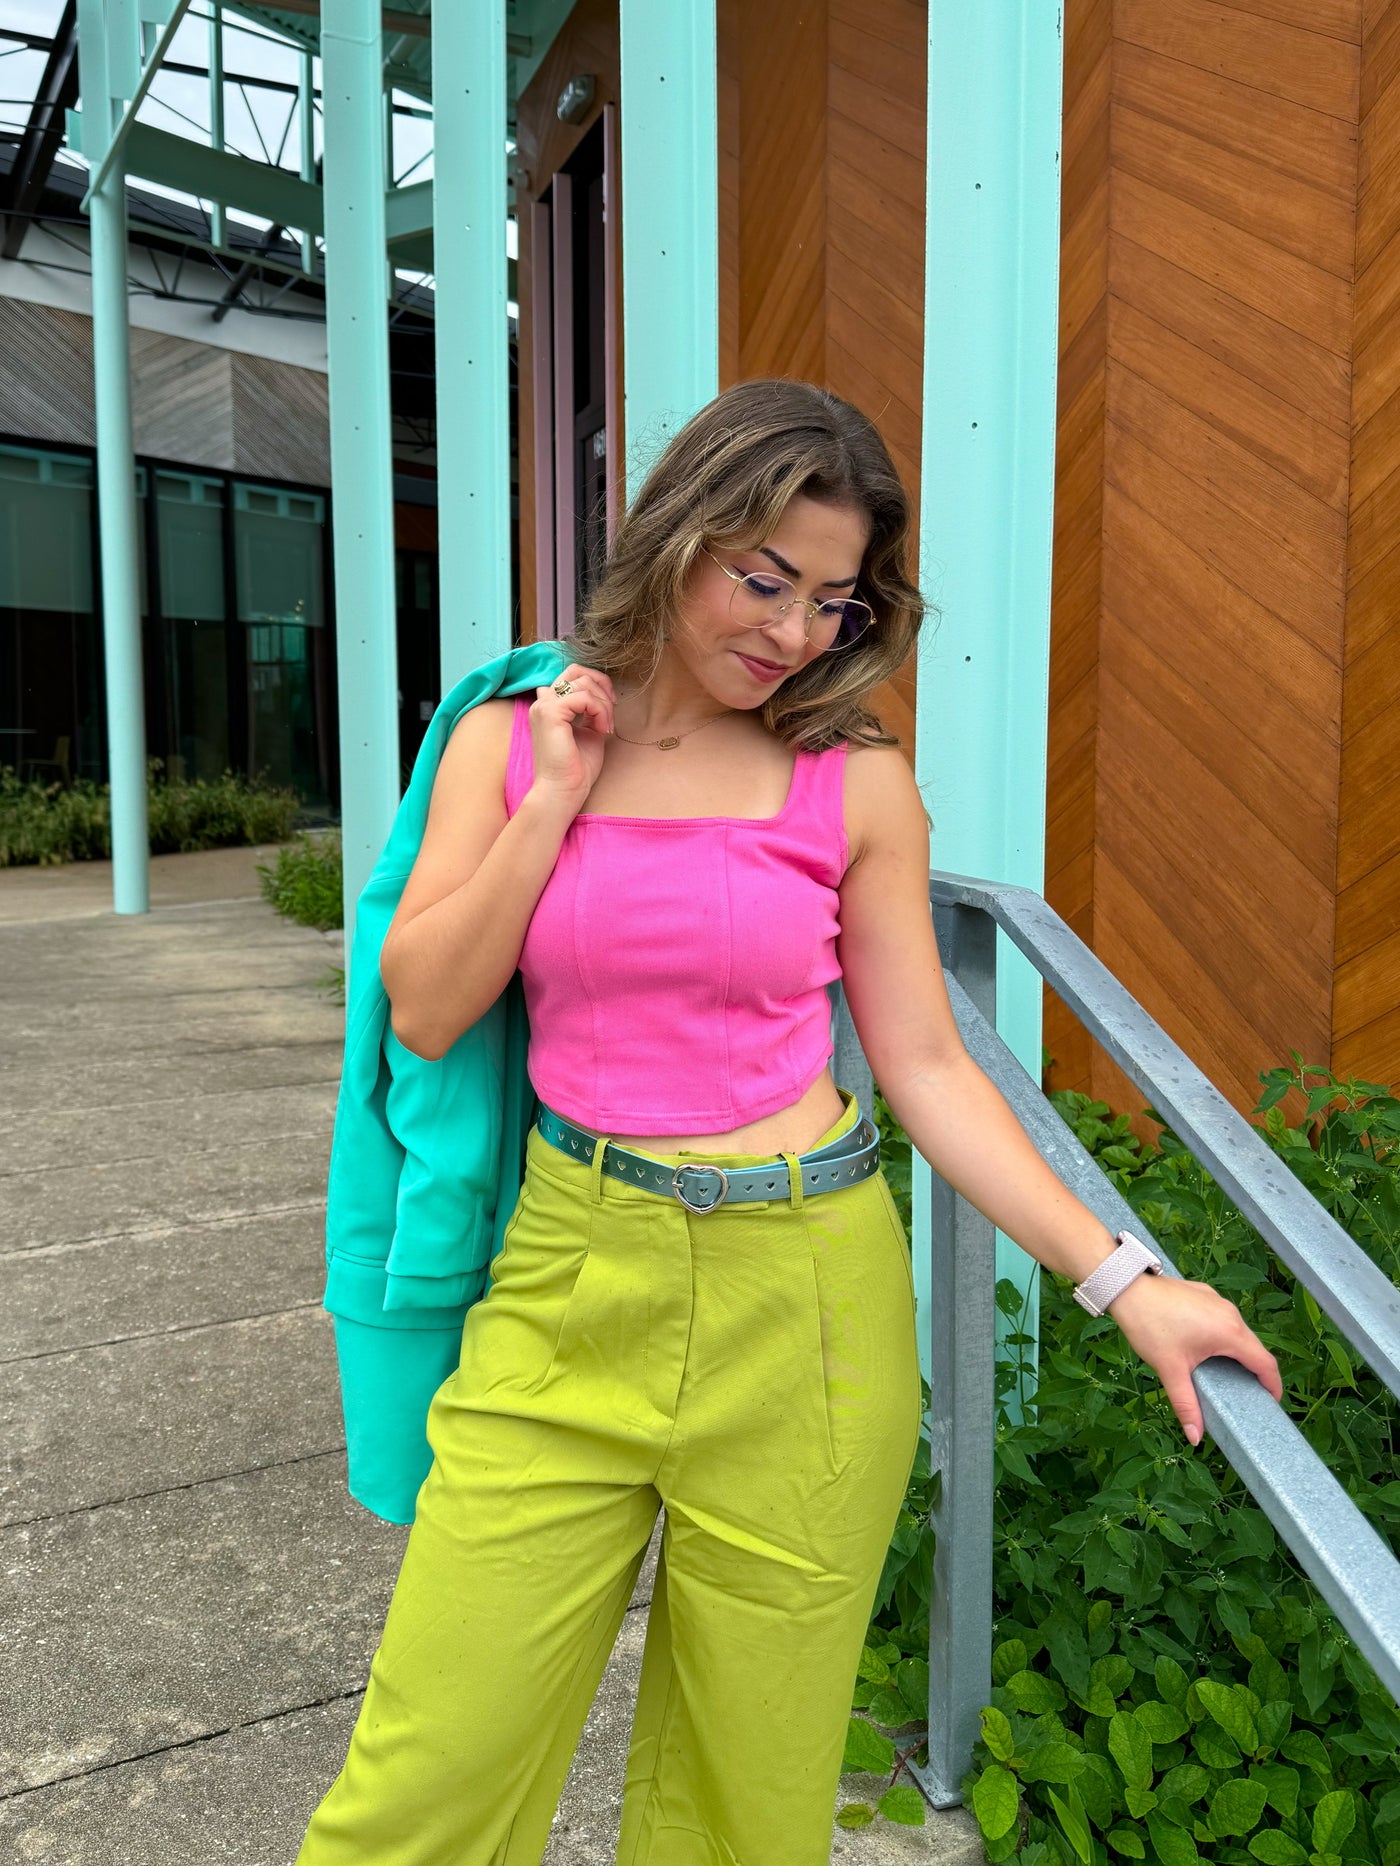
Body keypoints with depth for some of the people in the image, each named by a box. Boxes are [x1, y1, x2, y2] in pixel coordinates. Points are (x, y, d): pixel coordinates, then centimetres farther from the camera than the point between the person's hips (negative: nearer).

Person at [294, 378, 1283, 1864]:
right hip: (571, 1276, 1)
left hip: (800, 1297, 0)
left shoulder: (854, 781, -1)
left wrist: (1122, 1278, -5)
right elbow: (423, 1011, -2)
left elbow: (925, 1064, 1)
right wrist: (555, 799, -9)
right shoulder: (511, 738, 3)